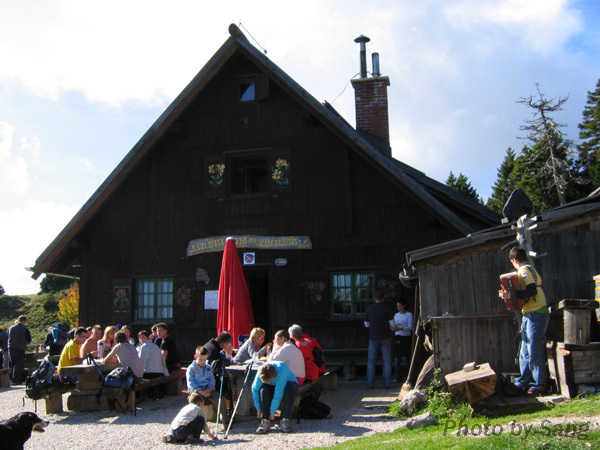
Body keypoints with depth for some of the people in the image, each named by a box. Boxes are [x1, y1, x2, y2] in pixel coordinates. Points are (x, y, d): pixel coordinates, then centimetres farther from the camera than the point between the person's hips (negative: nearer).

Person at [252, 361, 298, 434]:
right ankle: (265, 421, -26)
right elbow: (255, 390, -17)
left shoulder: (281, 372, -40)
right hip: (272, 387, 3)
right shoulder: (261, 373, -27)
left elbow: (278, 393, -36)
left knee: (290, 389, -38)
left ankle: (285, 421, -31)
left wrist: (272, 412, -30)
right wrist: (259, 409, -15)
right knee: (264, 390, -31)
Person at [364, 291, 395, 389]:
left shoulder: (369, 308, 2)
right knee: (387, 360, 5)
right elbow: (392, 324, -5)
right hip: (386, 337, -2)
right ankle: (387, 383, 2)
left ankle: (370, 383, 3)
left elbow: (366, 324, 10)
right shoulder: (387, 308, -5)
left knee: (371, 360, 7)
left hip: (373, 337, 2)